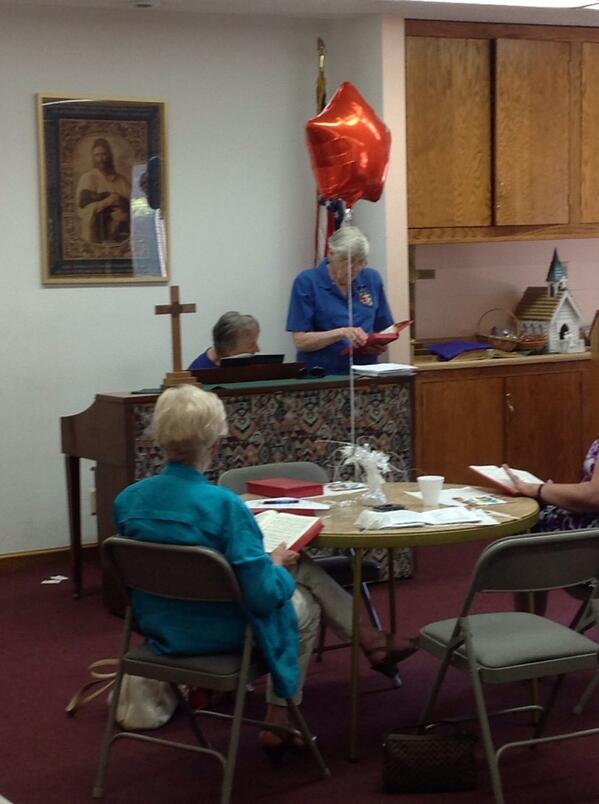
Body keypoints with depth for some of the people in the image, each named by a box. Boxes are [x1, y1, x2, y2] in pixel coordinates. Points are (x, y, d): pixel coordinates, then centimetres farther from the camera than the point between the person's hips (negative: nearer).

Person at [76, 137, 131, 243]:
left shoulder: (123, 181, 10)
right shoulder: (87, 178, 1)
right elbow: (83, 208, -8)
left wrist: (126, 215, -15)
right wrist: (105, 202, -19)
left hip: (122, 234, 3)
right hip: (98, 236, -3)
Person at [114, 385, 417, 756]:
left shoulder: (127, 500, -10)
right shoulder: (223, 505, -28)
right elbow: (263, 595, -25)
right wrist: (276, 565, -3)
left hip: (160, 629, 6)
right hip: (221, 634, -6)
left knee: (303, 569, 23)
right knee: (305, 605, 28)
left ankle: (374, 641, 36)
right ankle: (280, 722, 40)